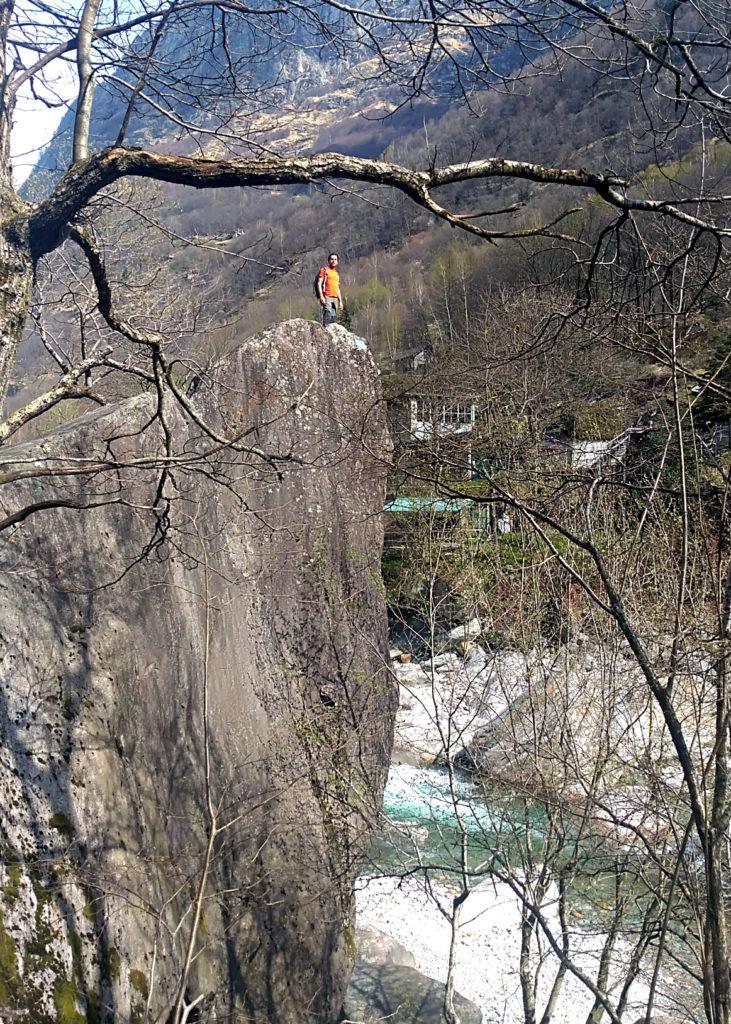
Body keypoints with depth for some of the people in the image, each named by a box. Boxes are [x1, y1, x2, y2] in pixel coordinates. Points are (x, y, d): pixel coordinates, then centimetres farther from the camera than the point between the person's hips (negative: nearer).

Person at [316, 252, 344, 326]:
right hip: (327, 297, -7)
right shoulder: (324, 270, 4)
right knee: (327, 314, -19)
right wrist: (321, 296, -17)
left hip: (335, 298, 7)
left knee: (334, 318, 2)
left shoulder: (337, 273, 24)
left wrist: (340, 301, 20)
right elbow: (319, 283, -5)